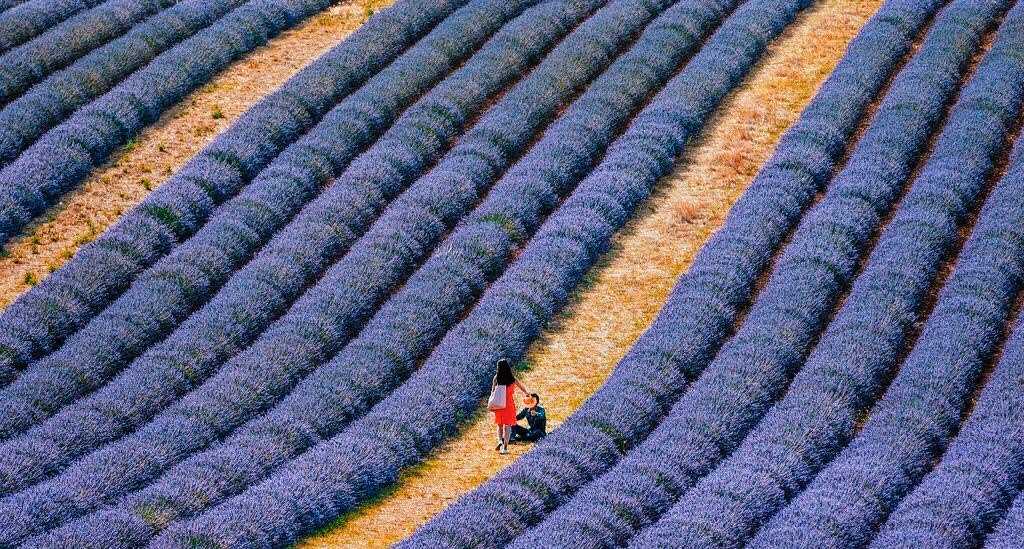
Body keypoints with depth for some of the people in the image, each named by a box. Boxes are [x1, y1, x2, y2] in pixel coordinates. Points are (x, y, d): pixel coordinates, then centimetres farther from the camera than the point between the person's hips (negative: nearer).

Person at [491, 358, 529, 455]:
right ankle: (505, 447, 3)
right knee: (507, 426, 6)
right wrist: (527, 393, 34)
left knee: (500, 425, 17)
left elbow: (493, 392, -4)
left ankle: (500, 440, -9)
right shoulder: (513, 379, -4)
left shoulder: (496, 378, -5)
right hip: (509, 404, -1)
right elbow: (522, 388, 12)